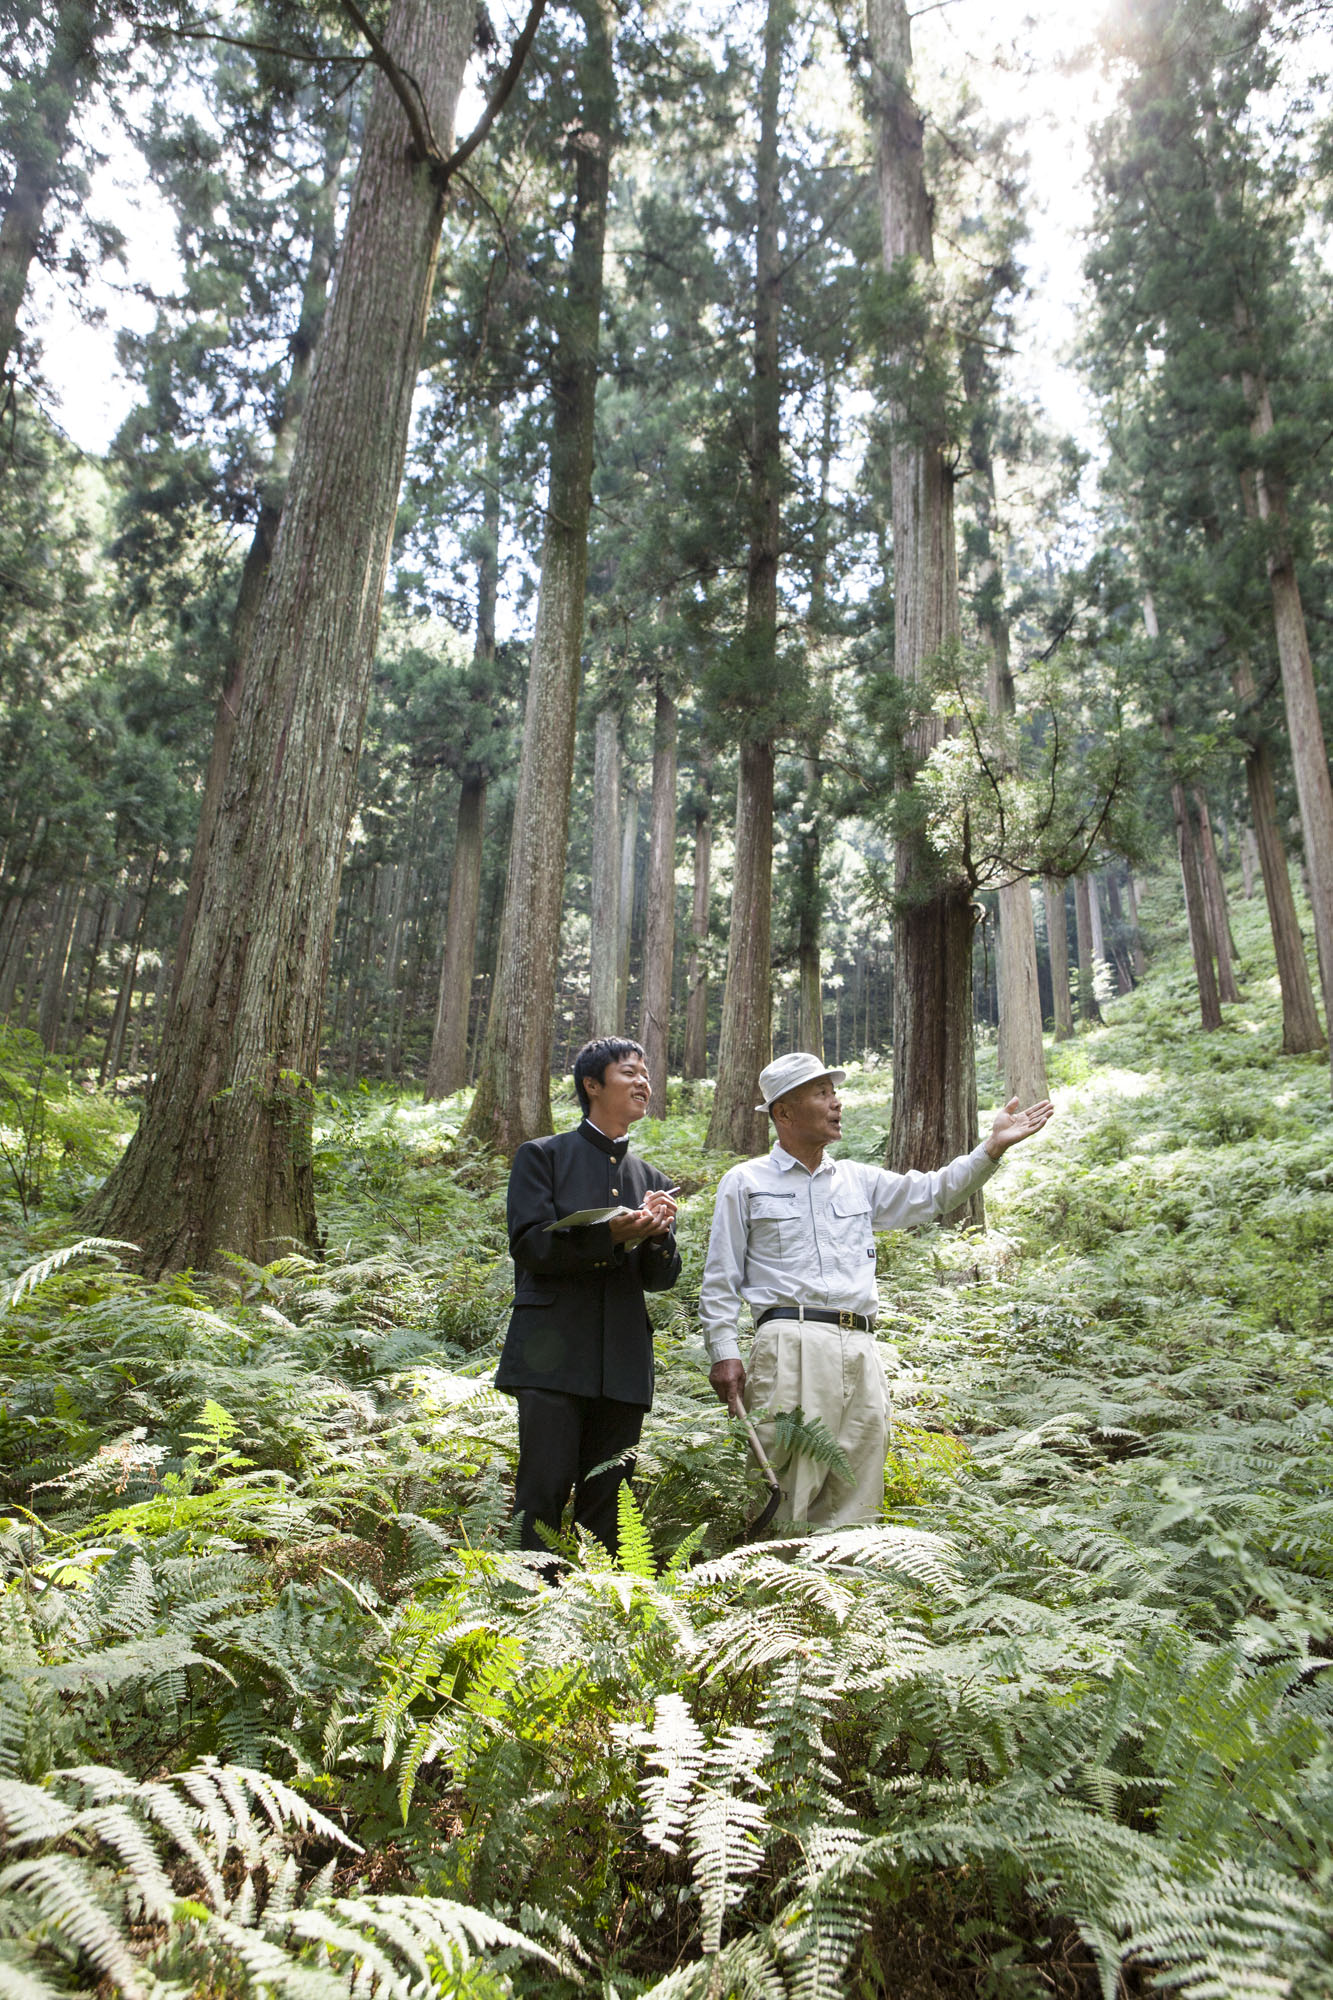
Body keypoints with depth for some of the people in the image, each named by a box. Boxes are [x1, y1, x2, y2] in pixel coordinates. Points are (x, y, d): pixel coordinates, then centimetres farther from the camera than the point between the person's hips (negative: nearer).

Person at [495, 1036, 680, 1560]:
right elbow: (528, 1244, -7)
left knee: (606, 1502, 7)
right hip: (554, 1356, -4)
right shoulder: (542, 1156, 5)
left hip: (624, 1364, 4)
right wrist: (610, 1234, -18)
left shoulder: (652, 1179, 18)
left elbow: (662, 1278, 13)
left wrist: (657, 1235, -9)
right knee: (543, 1492, -7)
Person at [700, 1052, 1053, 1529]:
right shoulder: (745, 1182, 9)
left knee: (854, 1496, 5)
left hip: (860, 1348, 5)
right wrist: (724, 1354, -3)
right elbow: (720, 1280, 6)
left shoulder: (859, 1181, 21)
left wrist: (993, 1147, 5)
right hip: (791, 1344, -5)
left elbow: (933, 1193, 15)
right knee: (786, 1486, -11)